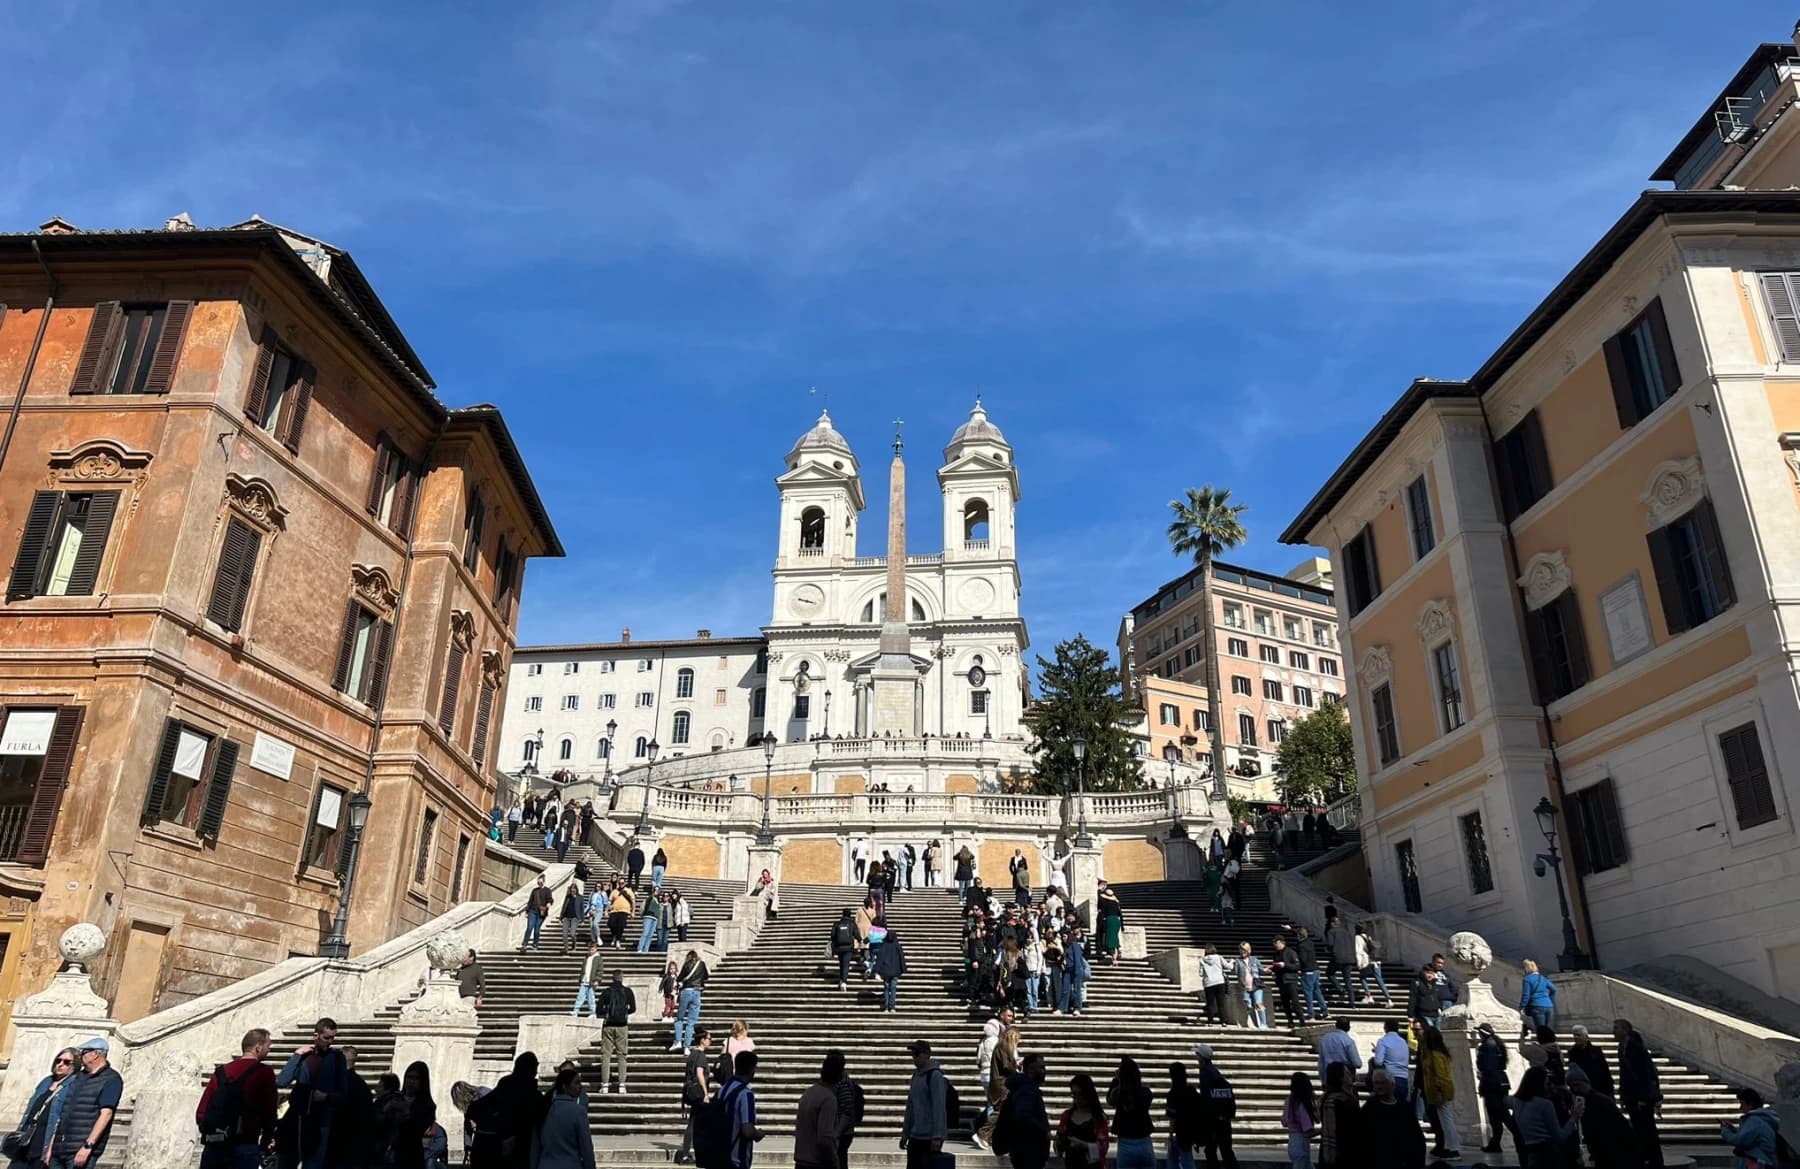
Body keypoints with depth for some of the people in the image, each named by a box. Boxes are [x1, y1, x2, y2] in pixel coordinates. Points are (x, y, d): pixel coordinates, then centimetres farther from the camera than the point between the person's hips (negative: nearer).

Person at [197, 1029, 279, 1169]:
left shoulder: (221, 1071, 12)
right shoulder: (264, 1074, -3)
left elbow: (201, 1112, 8)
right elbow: (269, 1114, -2)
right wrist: (265, 1144, 13)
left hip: (213, 1144, 5)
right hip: (244, 1147, -5)